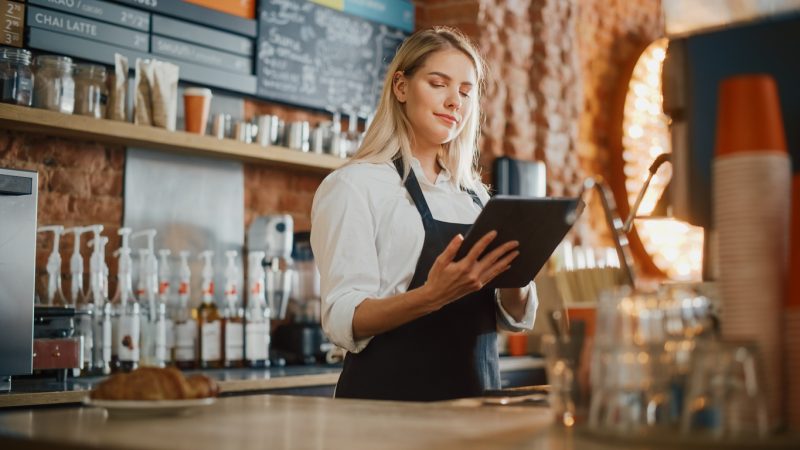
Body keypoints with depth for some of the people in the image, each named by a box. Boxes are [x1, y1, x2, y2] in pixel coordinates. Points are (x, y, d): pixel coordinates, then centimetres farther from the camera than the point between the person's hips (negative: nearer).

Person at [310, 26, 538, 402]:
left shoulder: (475, 194, 11)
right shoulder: (354, 185, -6)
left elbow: (517, 317, 8)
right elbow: (344, 321, -15)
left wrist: (513, 272, -12)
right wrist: (433, 295, -30)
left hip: (476, 395, 5)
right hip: (391, 394, -5)